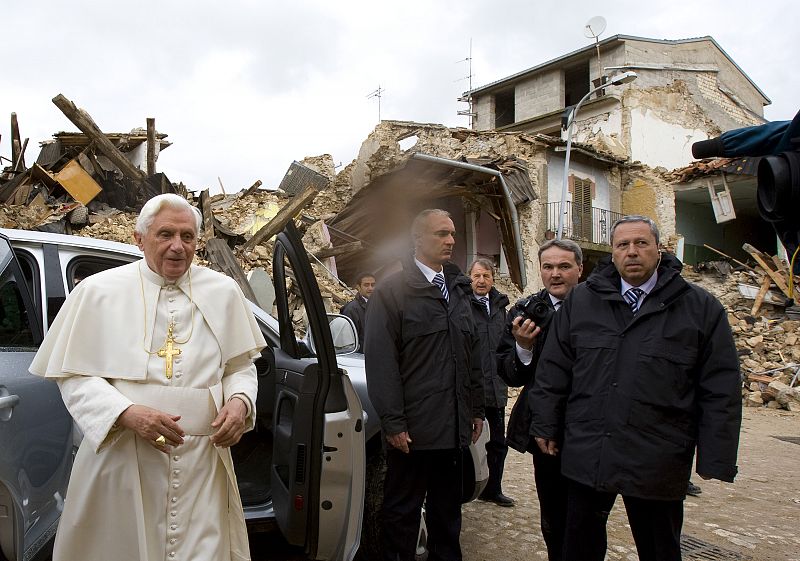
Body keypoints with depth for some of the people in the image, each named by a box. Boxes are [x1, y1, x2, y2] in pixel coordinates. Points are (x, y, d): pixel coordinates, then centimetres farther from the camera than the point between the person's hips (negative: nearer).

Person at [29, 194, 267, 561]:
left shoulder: (223, 292, 5)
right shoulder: (98, 291, 0)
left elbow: (241, 365, 11)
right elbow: (75, 376, 0)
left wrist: (239, 401, -10)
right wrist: (127, 414, -16)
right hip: (121, 458, -1)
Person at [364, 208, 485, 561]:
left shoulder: (458, 289, 13)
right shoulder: (392, 291, -8)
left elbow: (473, 355, 14)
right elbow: (381, 362, -12)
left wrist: (476, 409, 12)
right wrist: (393, 422, -15)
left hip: (454, 426, 6)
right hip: (412, 427, -6)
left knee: (447, 508, 18)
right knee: (402, 510, 9)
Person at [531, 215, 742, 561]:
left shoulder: (701, 308, -1)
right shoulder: (581, 300, 4)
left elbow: (721, 391, -2)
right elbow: (553, 370, 6)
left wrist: (715, 460, -4)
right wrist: (546, 426, 5)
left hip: (657, 464, -1)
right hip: (586, 454, 2)